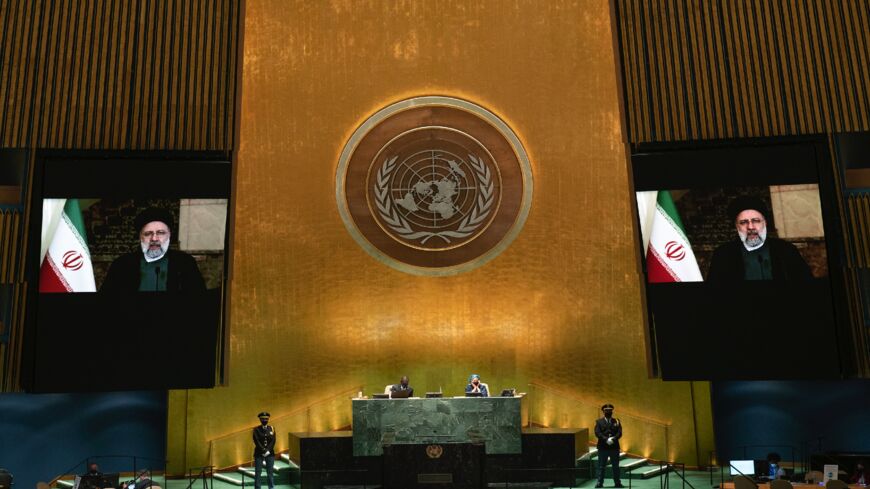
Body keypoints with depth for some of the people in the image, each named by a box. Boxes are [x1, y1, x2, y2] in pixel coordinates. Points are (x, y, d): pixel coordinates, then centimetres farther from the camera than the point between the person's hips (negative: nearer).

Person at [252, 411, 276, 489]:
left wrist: (267, 451, -14)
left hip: (270, 454, 2)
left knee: (270, 472, 4)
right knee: (258, 472, 0)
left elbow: (273, 441, -2)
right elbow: (257, 442, -10)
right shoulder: (256, 430, -2)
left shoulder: (272, 429, 6)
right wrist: (263, 451, -17)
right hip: (259, 454, -2)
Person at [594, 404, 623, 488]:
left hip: (614, 447, 2)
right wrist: (606, 439, -20)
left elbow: (619, 433, -2)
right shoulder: (599, 421, 5)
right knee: (601, 466, 1)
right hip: (602, 447, -1)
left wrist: (613, 438, -19)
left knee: (615, 466, 7)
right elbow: (597, 433, -7)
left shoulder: (616, 421, 9)